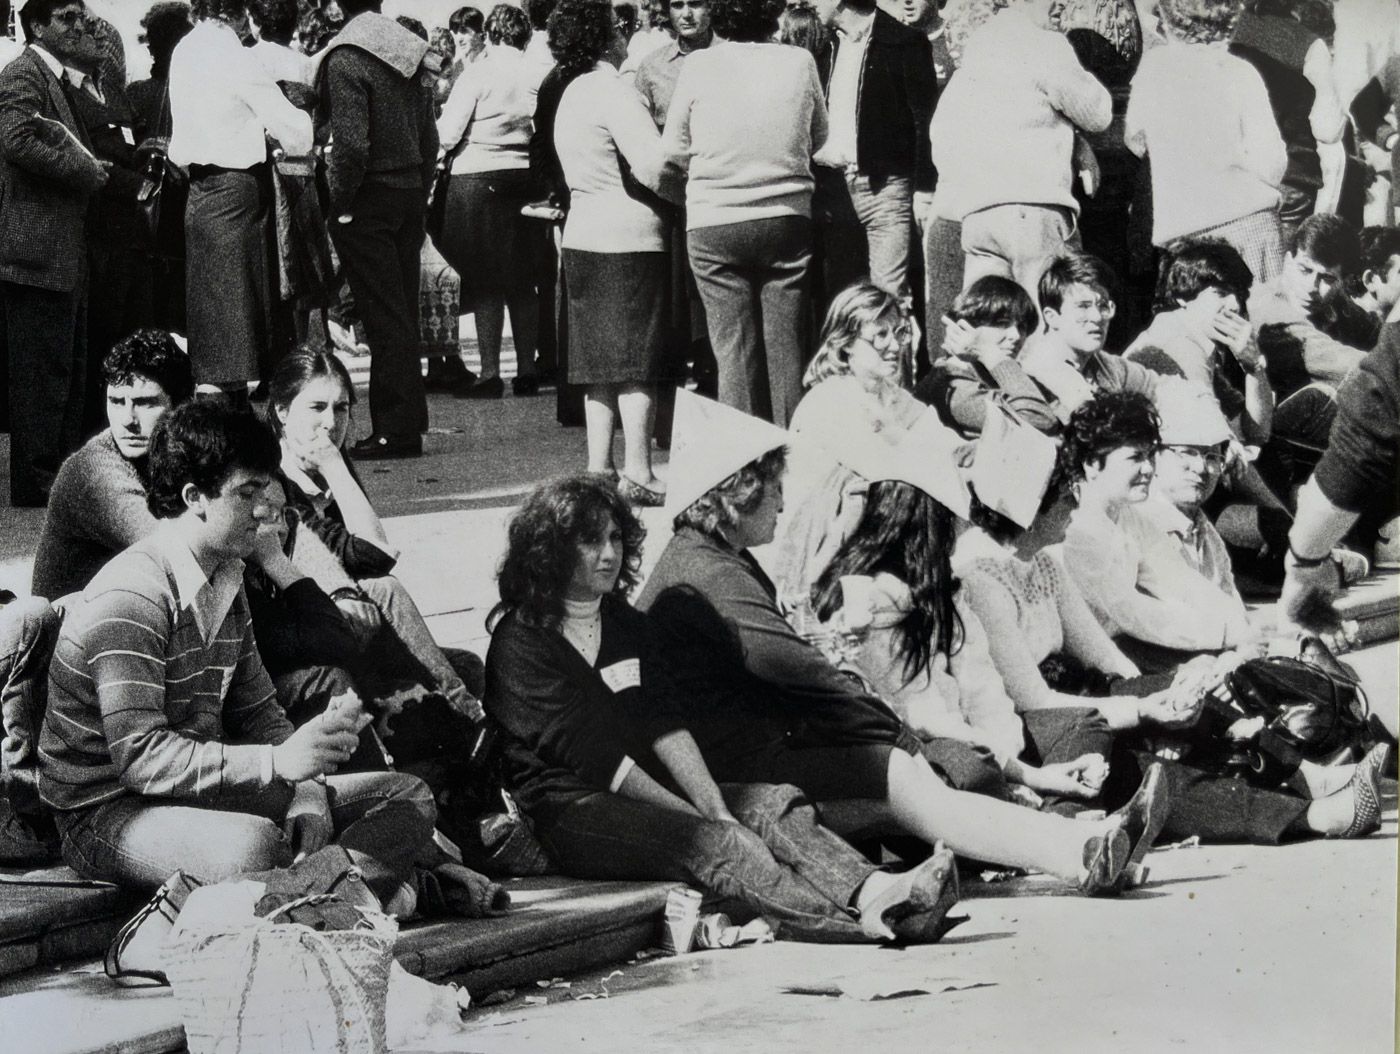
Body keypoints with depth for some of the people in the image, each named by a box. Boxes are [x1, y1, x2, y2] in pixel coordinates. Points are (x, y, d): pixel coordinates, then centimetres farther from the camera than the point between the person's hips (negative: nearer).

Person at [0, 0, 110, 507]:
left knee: (69, 373, 16)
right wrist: (86, 170, -19)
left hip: (63, 258, 11)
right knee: (42, 373, -6)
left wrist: (95, 167, 4)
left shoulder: (58, 81, 20)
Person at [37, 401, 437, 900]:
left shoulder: (227, 585, 12)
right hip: (108, 812, -10)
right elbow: (140, 755, -26)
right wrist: (279, 761, -33)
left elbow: (257, 712, 17)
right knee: (255, 844, -41)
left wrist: (307, 793, -4)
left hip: (208, 788, 10)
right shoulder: (129, 596, -18)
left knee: (407, 798, 1)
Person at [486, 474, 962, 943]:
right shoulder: (519, 642, -4)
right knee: (715, 844, -31)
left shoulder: (627, 625, 20)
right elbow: (586, 752, -13)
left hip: (645, 788, 7)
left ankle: (870, 890, -46)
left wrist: (715, 807, -12)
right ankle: (865, 922, -53)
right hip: (566, 811, -7)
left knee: (779, 803, -18)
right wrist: (701, 819, -17)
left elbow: (665, 728, 6)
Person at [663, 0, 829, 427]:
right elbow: (819, 139, 10)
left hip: (714, 221, -1)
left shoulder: (699, 65, -6)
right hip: (787, 217, 1)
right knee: (787, 348, 6)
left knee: (734, 350, 3)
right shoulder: (799, 62, -2)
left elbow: (675, 148, 2)